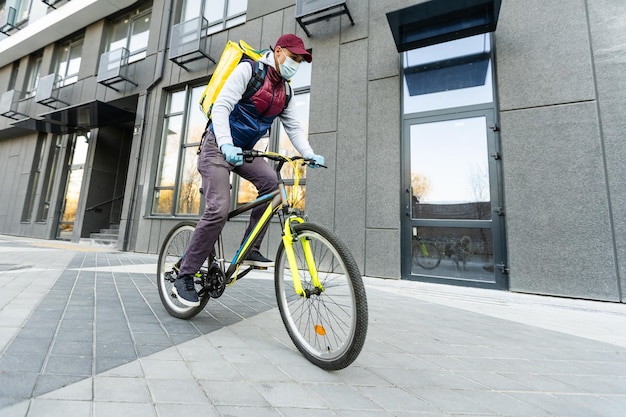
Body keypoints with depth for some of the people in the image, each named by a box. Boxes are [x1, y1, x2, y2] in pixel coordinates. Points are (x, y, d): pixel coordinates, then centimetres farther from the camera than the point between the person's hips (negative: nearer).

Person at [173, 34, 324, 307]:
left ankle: (251, 250, -10)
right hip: (218, 146, -6)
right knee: (219, 210, -19)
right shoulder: (248, 70, -10)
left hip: (244, 150, 6)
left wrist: (308, 154, -14)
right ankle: (184, 276, -4)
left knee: (270, 181, -22)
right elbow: (221, 107, -21)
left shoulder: (285, 91, 9)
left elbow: (293, 127, 3)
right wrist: (226, 144, -37)